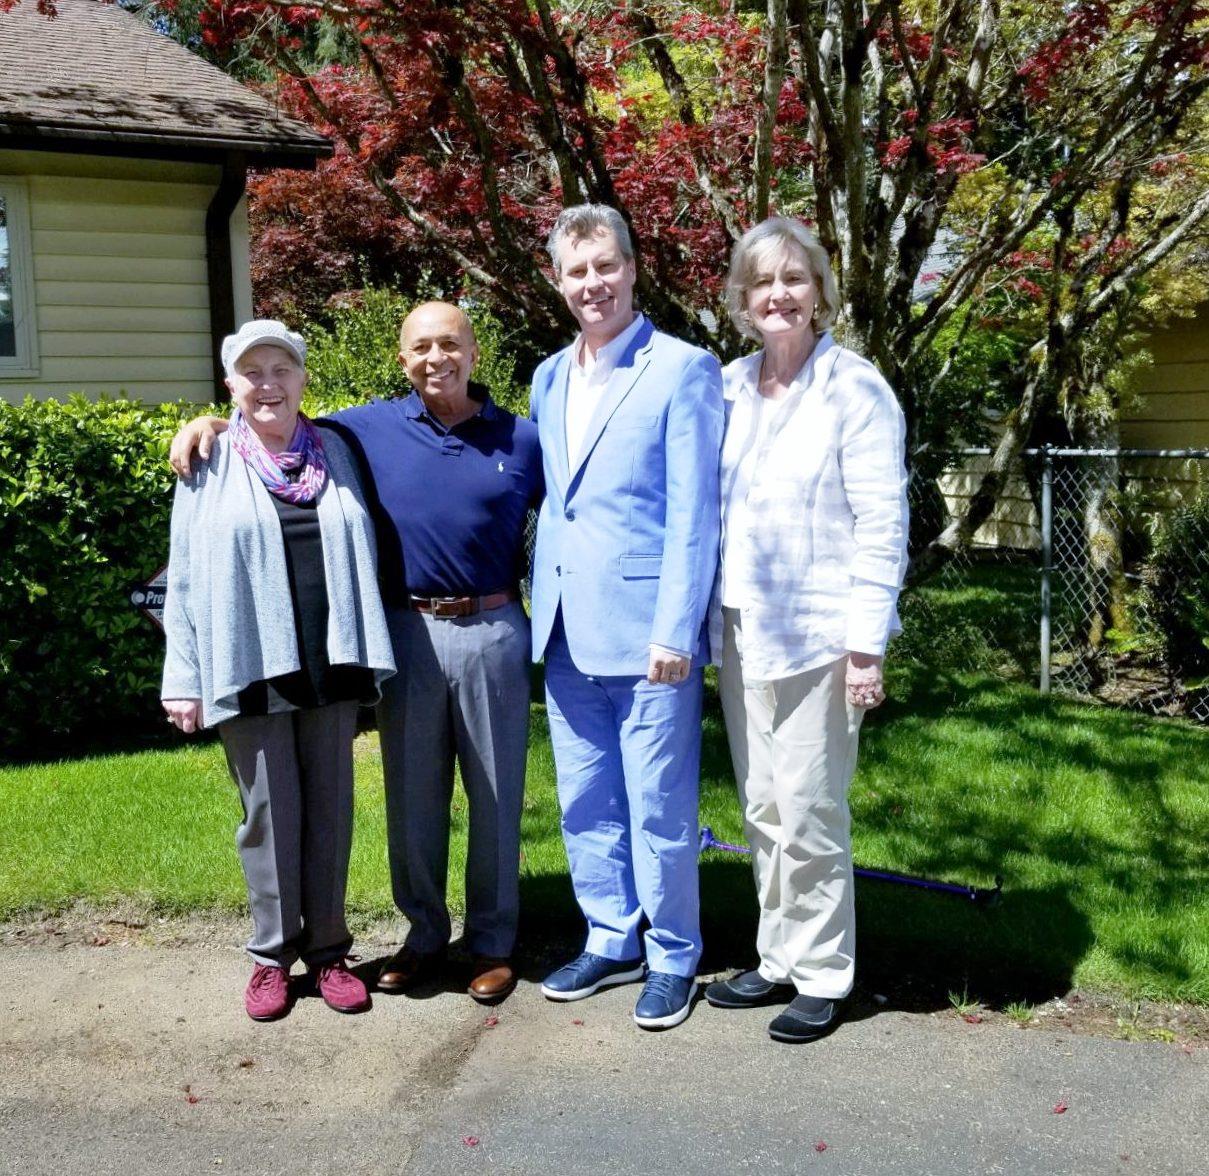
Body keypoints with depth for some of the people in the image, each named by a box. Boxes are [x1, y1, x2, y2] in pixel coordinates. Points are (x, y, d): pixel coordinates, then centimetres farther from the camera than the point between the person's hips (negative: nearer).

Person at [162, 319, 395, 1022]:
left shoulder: (335, 454, 9)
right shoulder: (210, 467, 3)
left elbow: (361, 560, 12)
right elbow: (185, 578, 2)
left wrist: (367, 658, 8)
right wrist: (185, 678, -3)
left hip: (330, 666, 2)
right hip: (250, 667, -2)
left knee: (330, 807, 8)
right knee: (270, 811, 4)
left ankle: (328, 949, 20)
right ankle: (273, 955, 18)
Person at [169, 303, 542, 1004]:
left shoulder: (520, 440, 3)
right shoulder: (371, 428, 5)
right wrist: (213, 424, 0)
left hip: (493, 632, -1)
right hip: (407, 631, 1)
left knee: (495, 792, 7)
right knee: (412, 792, 10)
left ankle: (494, 943, 21)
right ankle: (424, 936, 26)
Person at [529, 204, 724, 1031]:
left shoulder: (683, 370, -7)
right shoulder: (549, 380, 14)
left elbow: (693, 513, -12)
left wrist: (676, 632, -16)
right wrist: (543, 609, 14)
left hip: (646, 631, -6)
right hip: (568, 635, 7)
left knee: (659, 810, 3)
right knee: (586, 805, 15)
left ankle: (673, 960, 21)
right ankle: (611, 942, 31)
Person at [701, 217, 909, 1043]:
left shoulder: (855, 390, -8)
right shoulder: (727, 388, 8)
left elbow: (882, 526, -11)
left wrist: (867, 646, -14)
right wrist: (710, 618, 9)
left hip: (815, 636, -6)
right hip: (741, 633, 6)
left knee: (809, 817, 0)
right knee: (763, 812, 14)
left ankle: (823, 976, 17)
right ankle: (779, 962, 28)